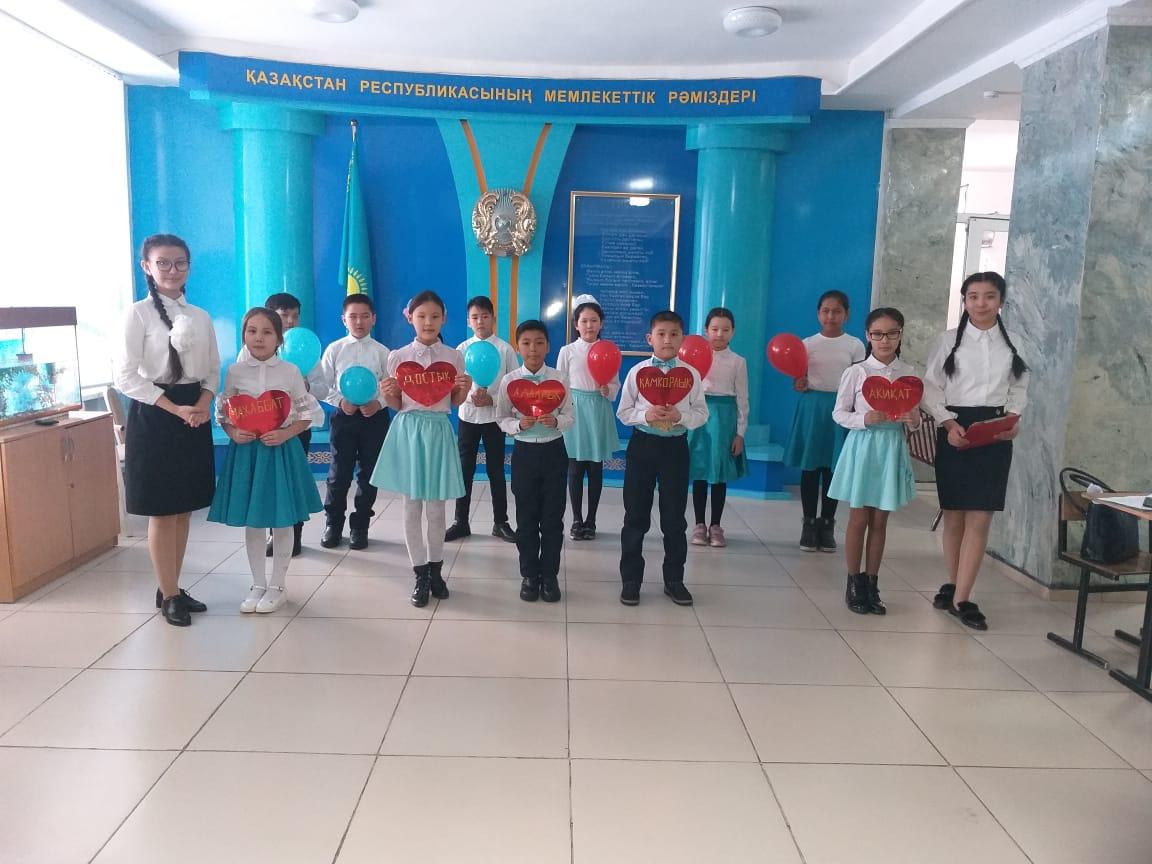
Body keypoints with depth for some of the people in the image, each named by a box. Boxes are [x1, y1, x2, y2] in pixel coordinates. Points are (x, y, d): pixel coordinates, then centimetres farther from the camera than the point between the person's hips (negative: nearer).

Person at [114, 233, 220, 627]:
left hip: (194, 416, 5)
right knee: (162, 513, 1)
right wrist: (175, 409, -18)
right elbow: (125, 376, -12)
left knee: (184, 510, 11)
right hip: (154, 417, -5)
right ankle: (169, 596, 13)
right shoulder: (139, 314, -7)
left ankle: (173, 589, 24)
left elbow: (214, 370, 12)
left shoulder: (201, 317, 8)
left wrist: (204, 402, -9)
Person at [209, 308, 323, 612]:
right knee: (251, 522, 10)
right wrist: (234, 433, -11)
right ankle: (258, 585, 25)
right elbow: (223, 413, 7)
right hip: (246, 451, 2)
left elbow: (307, 413, 0)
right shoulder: (235, 371, 0)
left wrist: (285, 433, -14)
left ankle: (276, 586, 21)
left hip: (281, 450, -1)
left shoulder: (290, 371, -4)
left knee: (282, 522, 6)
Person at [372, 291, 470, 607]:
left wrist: (465, 389, -12)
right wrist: (387, 395, -16)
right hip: (408, 431, 0)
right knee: (411, 507, 5)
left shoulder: (454, 357, 2)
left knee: (436, 508, 8)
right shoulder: (397, 357, 0)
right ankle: (420, 574, 16)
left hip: (438, 431, 0)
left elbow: (455, 403, 9)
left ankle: (435, 570, 24)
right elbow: (397, 405, 5)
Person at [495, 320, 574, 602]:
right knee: (526, 517, 8)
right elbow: (502, 419, 1)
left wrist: (556, 421, -20)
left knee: (552, 517, 6)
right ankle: (529, 575, 21)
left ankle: (550, 575, 19)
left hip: (554, 452, 0)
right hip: (524, 452, 0)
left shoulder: (558, 379, -2)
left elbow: (570, 416, 1)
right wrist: (520, 425, -19)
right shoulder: (510, 381, -3)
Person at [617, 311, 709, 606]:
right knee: (636, 515, 6)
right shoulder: (637, 372, -2)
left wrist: (680, 416, -18)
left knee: (674, 516, 9)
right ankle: (631, 579, 18)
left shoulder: (690, 374, -1)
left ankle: (674, 579, 24)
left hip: (675, 446, 1)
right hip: (642, 444, 0)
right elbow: (623, 412, -1)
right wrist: (645, 415, -19)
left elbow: (702, 414, 1)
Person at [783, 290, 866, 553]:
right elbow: (801, 378, 5)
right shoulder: (808, 344, 4)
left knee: (833, 468, 5)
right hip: (812, 405, 0)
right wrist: (799, 384, -18)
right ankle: (809, 523, 13)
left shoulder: (855, 345, 3)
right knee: (810, 466, 3)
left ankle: (827, 524, 16)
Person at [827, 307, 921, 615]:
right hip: (862, 446, -2)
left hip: (892, 449, 3)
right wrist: (865, 419, -20)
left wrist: (913, 420, -16)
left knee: (880, 521, 9)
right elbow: (839, 413, -3)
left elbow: (915, 415, 7)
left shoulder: (909, 373, 2)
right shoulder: (856, 372, -6)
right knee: (859, 519, 4)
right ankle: (854, 583, 16)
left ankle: (871, 583, 20)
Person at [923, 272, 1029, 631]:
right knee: (954, 515, 8)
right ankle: (954, 585, 26)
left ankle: (961, 598, 2)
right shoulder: (948, 341, 1)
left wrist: (1013, 417, -8)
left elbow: (1019, 389, 11)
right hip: (955, 429, -1)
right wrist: (949, 423, -15)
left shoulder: (1012, 343, 8)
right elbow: (931, 388, -2)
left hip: (995, 433, 1)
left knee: (980, 518, -3)